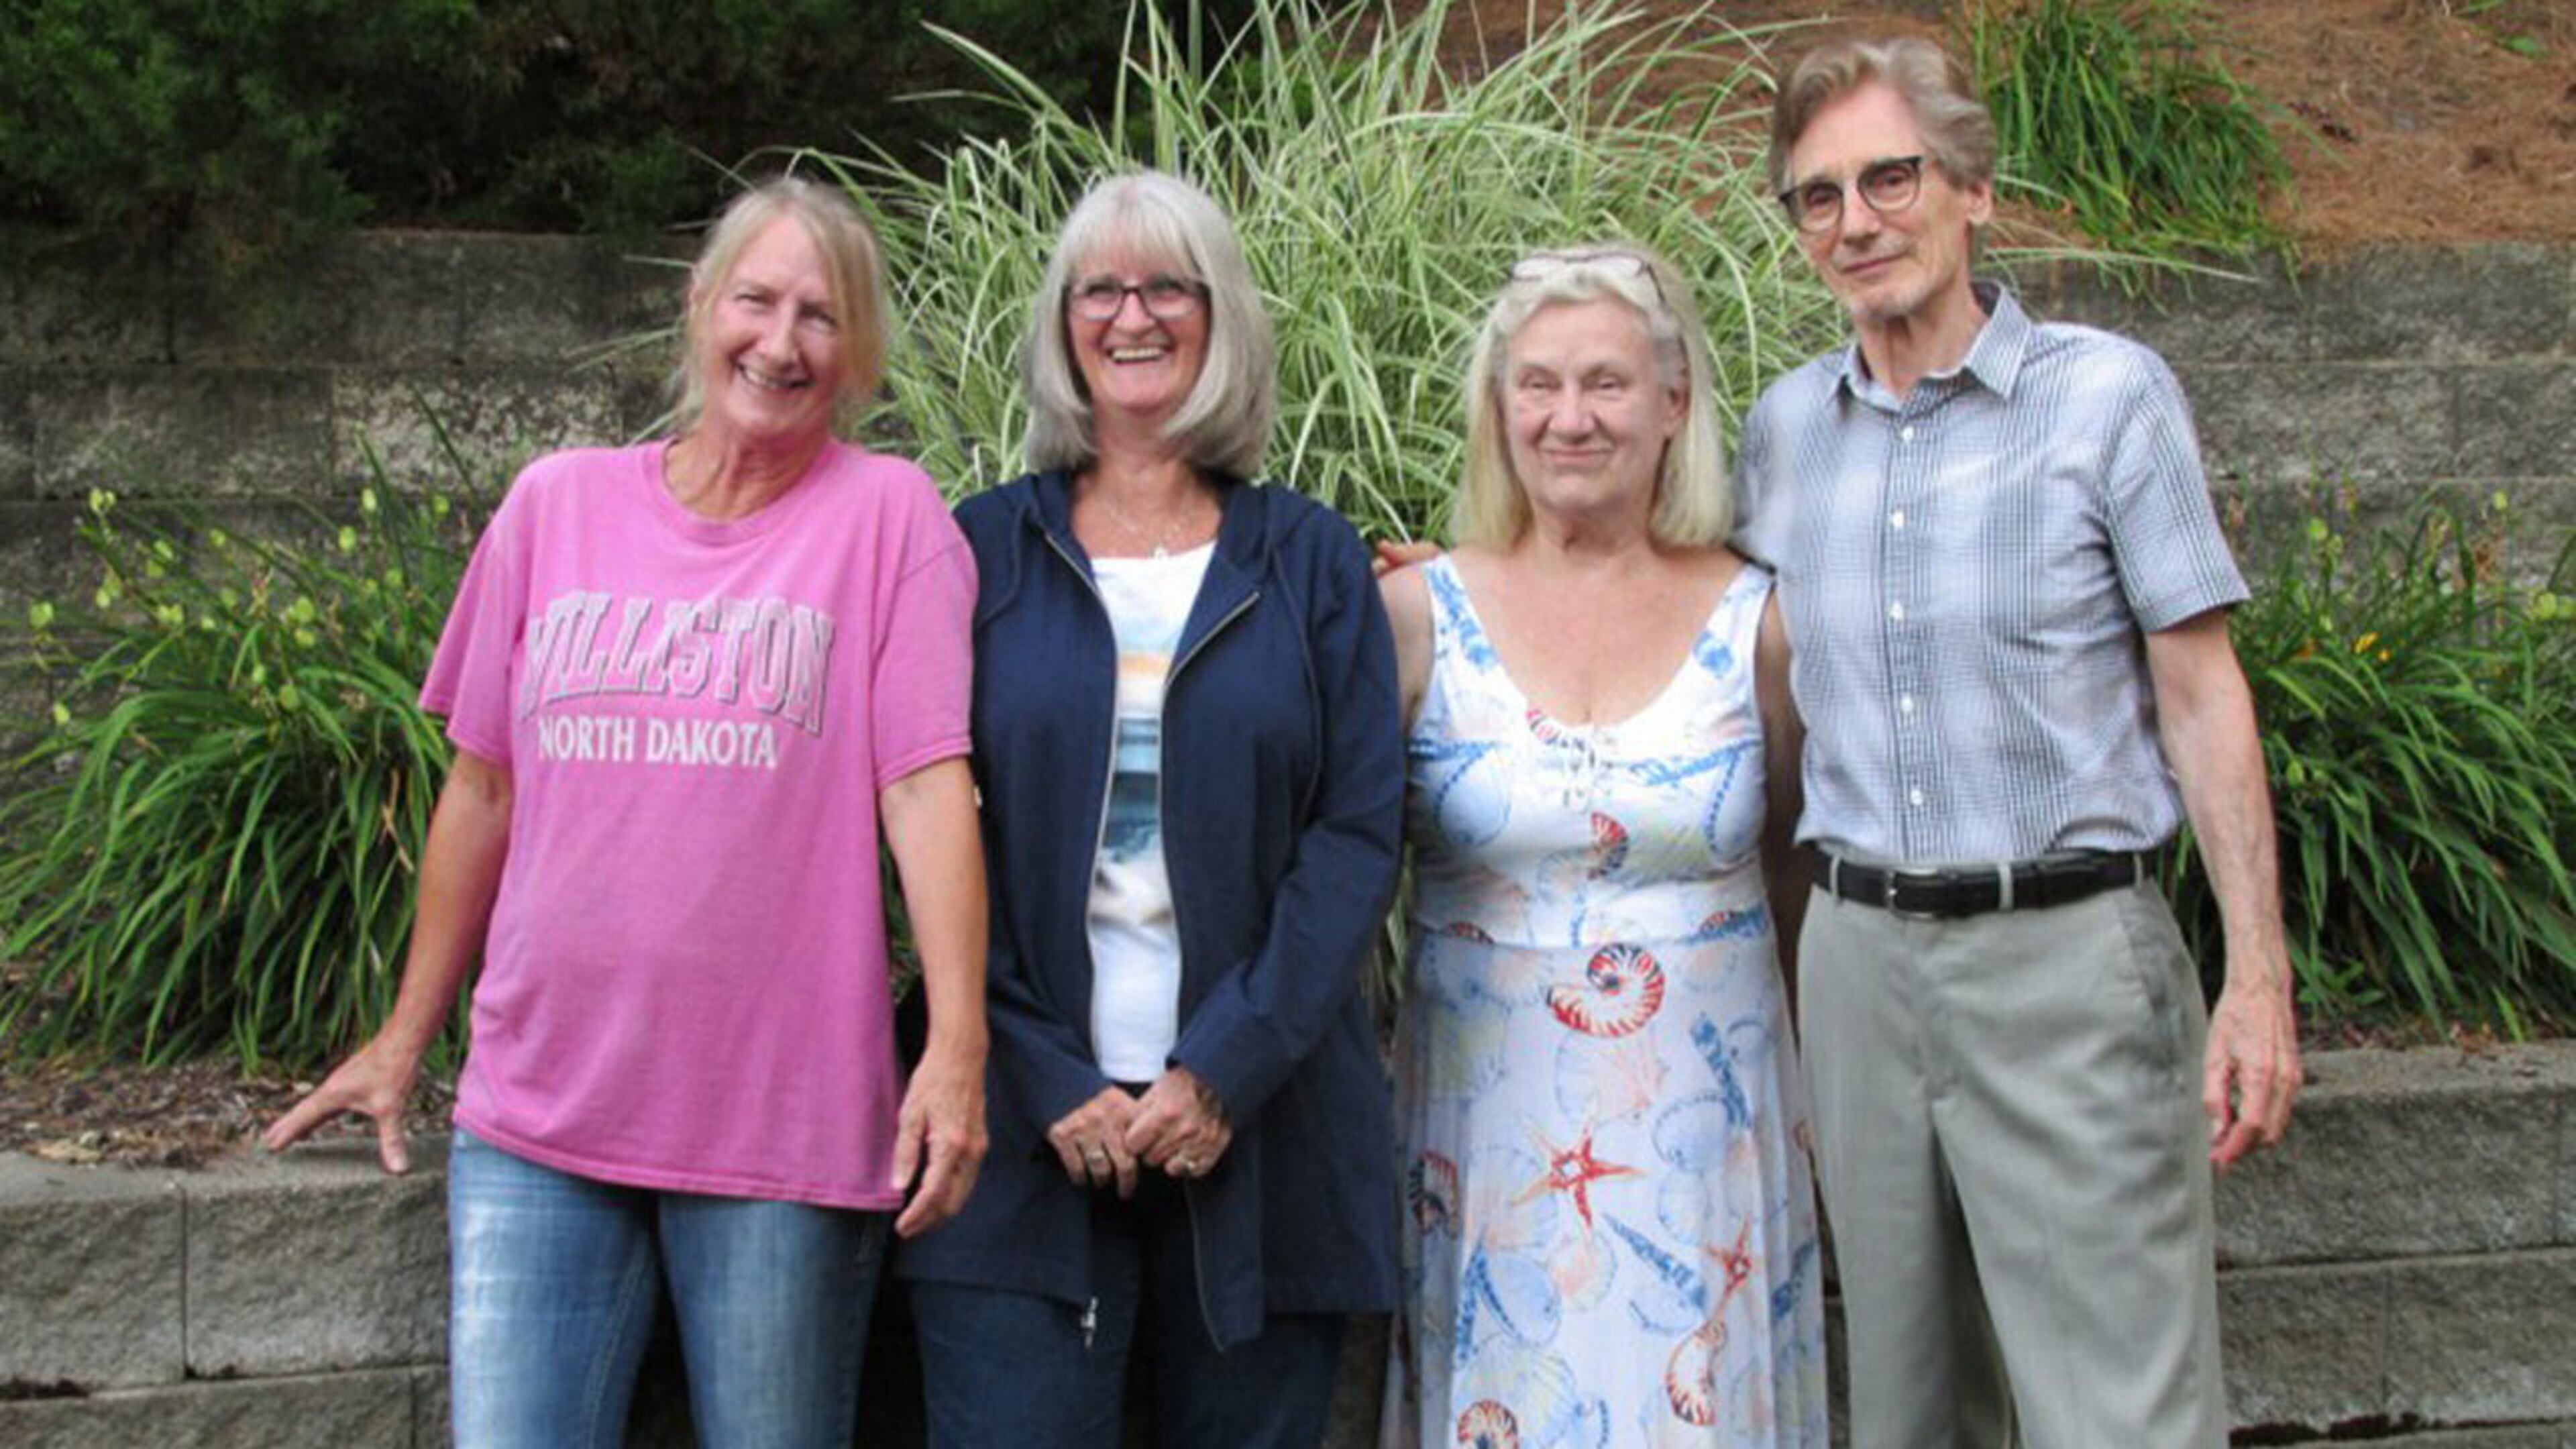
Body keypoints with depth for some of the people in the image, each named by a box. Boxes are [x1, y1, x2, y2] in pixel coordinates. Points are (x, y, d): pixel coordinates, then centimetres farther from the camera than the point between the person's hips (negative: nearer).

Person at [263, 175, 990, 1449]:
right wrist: (405, 1039, 18)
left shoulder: (886, 512, -1)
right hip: (537, 1118, 3)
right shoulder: (559, 503, 8)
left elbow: (927, 786, -8)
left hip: (785, 1128, -2)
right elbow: (486, 786, 14)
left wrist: (958, 1046, -17)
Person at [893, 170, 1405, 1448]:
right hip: (1024, 1129, -1)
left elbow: (1358, 831, 0)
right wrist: (1046, 1085, -9)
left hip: (1257, 1124, 1)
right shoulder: (987, 550, 7)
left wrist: (1225, 1068, -10)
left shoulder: (1310, 560, 8)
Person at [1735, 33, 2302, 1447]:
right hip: (1861, 957, 4)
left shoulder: (2106, 394, -4)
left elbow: (2202, 697, -3)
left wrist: (2258, 977, -9)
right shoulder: (1783, 426, 9)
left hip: (2067, 955, -4)